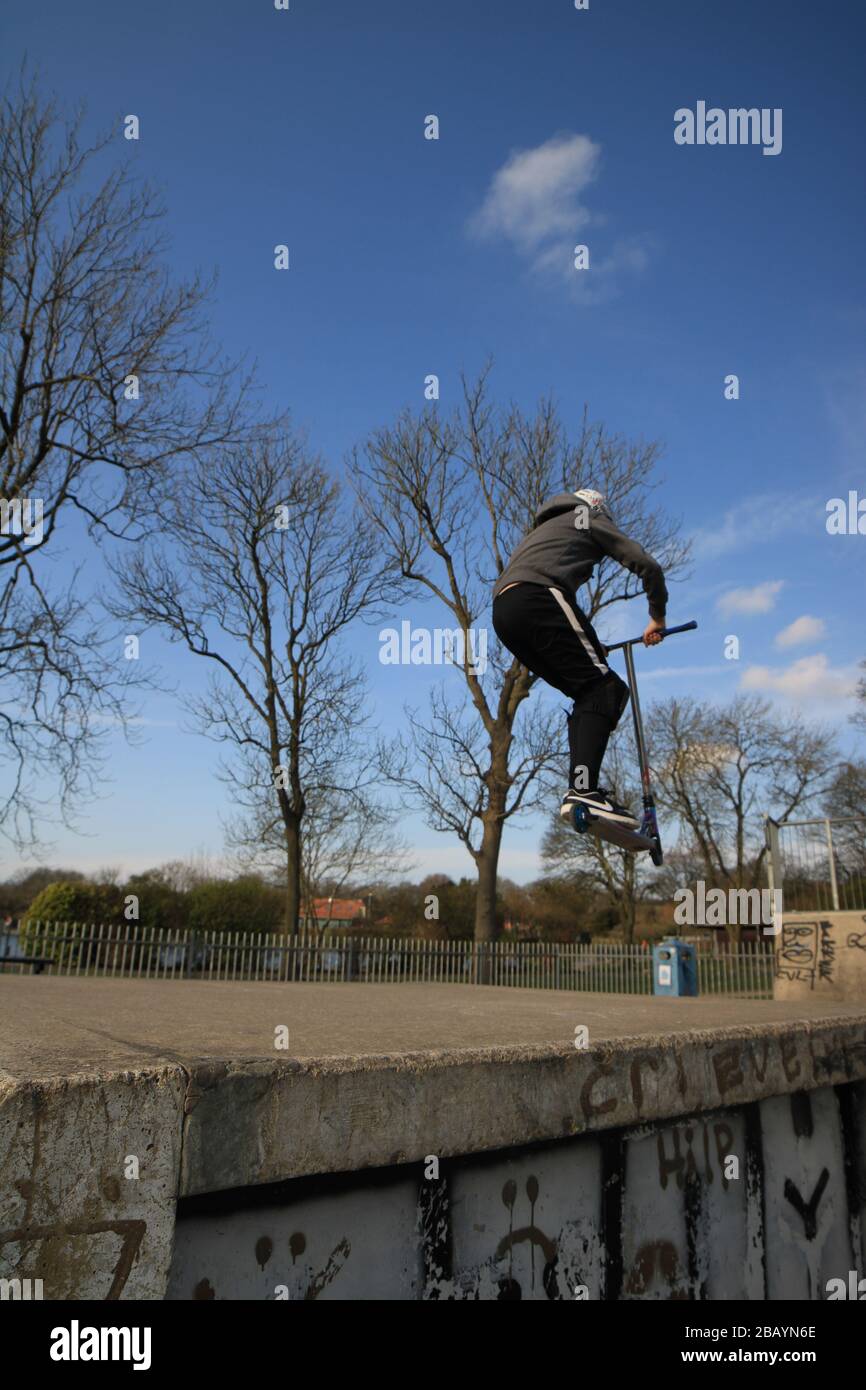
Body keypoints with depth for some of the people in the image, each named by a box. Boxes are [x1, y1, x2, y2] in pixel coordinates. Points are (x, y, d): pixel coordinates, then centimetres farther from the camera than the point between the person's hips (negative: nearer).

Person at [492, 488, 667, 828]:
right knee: (602, 687, -10)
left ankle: (582, 787, -1)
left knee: (586, 693, 11)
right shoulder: (591, 520, 21)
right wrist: (657, 617, 25)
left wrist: (585, 645, 44)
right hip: (539, 598, -7)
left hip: (502, 612, 7)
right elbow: (648, 566, 11)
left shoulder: (542, 529, 41)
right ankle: (584, 790, -27)